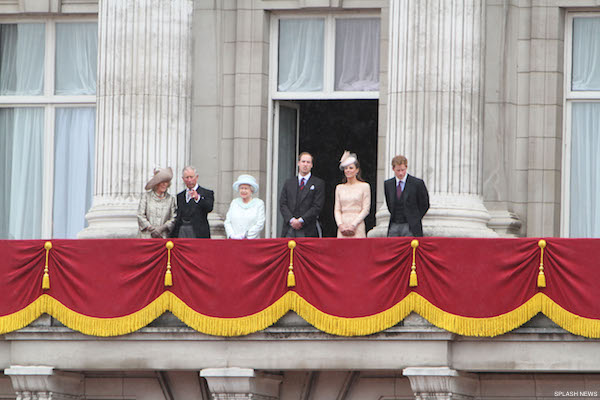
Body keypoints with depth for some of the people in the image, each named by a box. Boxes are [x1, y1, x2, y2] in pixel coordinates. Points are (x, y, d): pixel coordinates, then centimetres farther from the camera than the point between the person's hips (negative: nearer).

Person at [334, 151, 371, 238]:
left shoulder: (364, 186, 4)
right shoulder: (339, 188, 15)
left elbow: (366, 209, -1)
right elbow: (337, 209, 12)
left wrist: (353, 225, -10)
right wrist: (340, 224, -6)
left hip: (357, 228, -3)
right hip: (342, 228, 3)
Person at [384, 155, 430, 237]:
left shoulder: (417, 183, -4)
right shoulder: (388, 184, 10)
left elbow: (424, 205, 3)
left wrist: (414, 219, 2)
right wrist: (395, 217, 12)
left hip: (410, 227, -4)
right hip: (394, 226, 4)